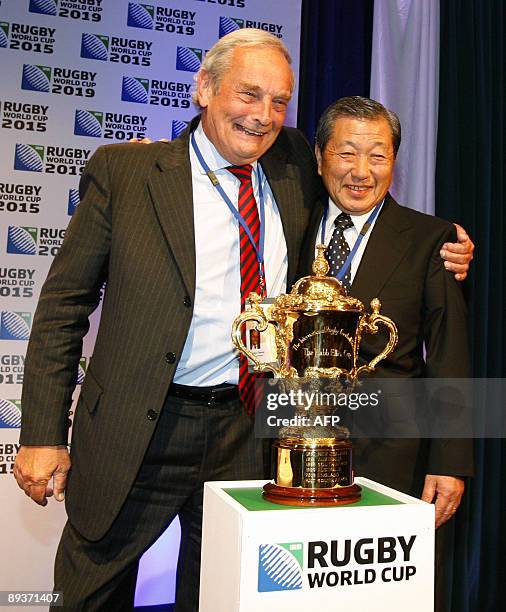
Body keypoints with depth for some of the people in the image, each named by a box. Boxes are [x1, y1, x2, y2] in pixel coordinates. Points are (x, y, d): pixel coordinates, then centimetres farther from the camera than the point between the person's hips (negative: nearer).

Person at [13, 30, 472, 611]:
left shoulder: (293, 166, 3)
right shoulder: (123, 170, -6)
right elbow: (63, 307, -4)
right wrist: (43, 435, -7)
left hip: (250, 433, 3)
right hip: (137, 433, -2)